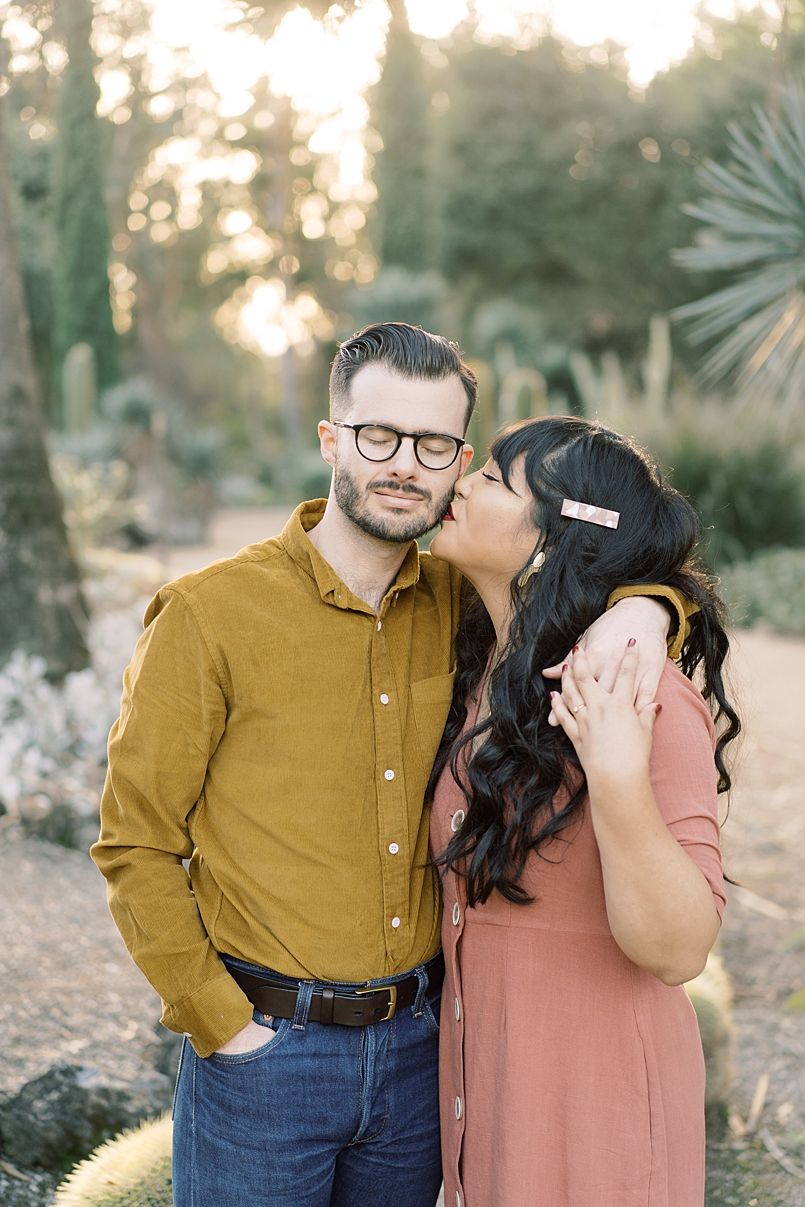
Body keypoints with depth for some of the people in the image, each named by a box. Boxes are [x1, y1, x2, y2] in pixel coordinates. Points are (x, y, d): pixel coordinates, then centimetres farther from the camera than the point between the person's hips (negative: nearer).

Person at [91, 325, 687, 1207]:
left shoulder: (458, 605, 0)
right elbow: (135, 845, -7)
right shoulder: (207, 615, -11)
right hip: (263, 1048, -4)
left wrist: (639, 610, -12)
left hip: (419, 1042, 4)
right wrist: (222, 1025, -10)